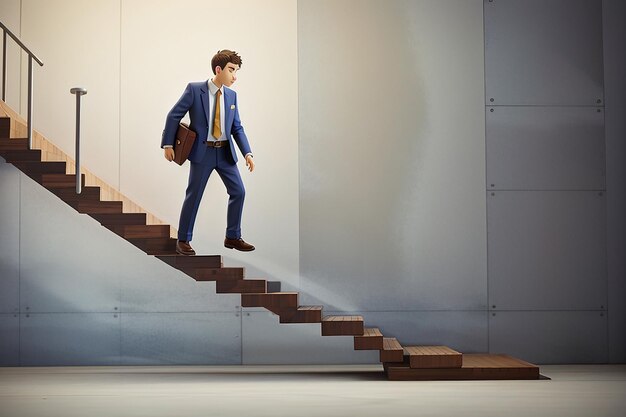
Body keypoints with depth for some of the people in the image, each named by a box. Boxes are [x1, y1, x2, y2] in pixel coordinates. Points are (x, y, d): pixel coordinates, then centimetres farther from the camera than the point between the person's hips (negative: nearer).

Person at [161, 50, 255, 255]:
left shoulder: (231, 95, 6)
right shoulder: (194, 89, -8)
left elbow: (237, 128, 8)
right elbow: (174, 115, -4)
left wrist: (247, 153, -3)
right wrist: (168, 144, -8)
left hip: (225, 152, 4)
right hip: (202, 151, -4)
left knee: (238, 191, 1)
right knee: (193, 196, 1)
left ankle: (232, 237, 15)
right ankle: (183, 240, 13)